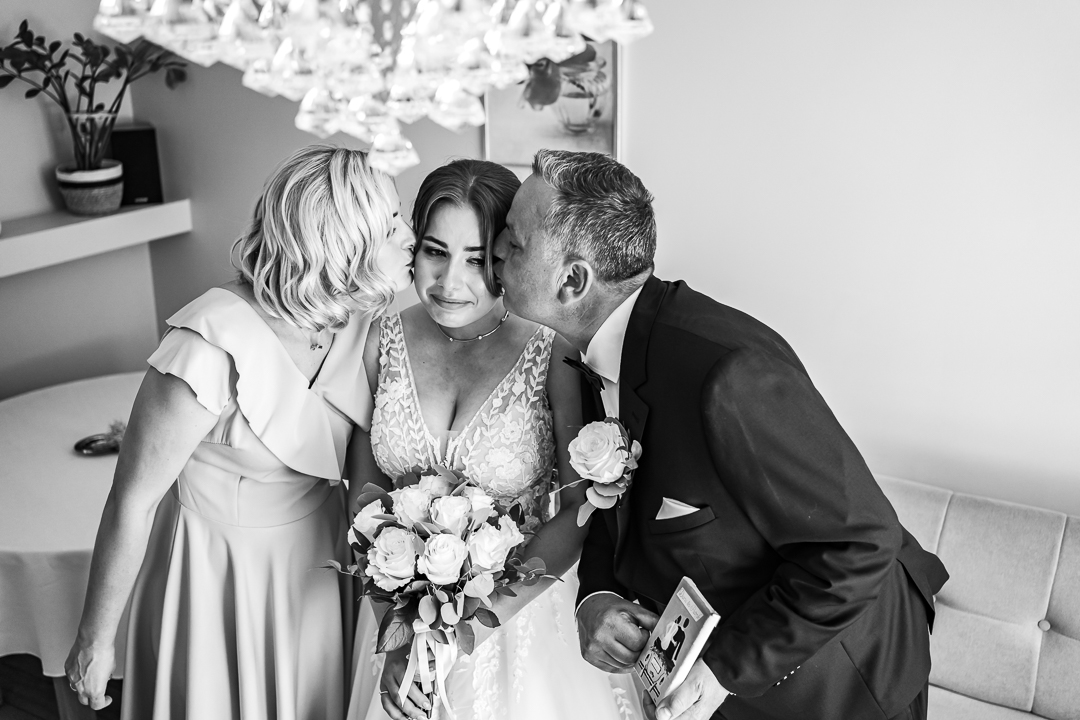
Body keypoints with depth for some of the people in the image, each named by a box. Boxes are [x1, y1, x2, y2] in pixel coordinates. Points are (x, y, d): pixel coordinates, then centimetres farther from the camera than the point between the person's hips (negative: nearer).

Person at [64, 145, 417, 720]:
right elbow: (131, 503, -21)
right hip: (224, 576, -5)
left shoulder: (358, 318, -12)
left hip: (319, 561, 6)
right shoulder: (215, 349, -31)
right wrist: (93, 643, -11)